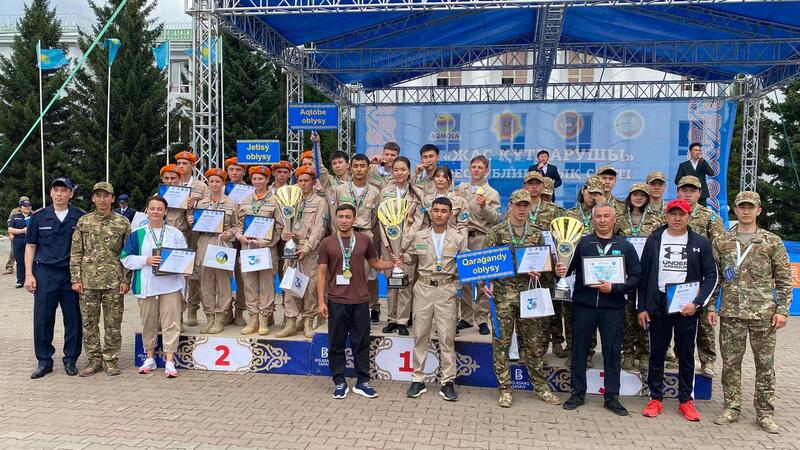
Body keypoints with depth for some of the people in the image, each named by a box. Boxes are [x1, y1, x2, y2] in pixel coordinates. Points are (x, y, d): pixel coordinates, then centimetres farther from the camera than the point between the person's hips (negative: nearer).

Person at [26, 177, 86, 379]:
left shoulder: (80, 217, 2)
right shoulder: (39, 217, 5)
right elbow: (30, 246, 9)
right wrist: (28, 275, 1)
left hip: (72, 275, -1)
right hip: (45, 273, 1)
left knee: (73, 319, 4)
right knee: (42, 319, 3)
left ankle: (70, 360, 17)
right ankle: (44, 361, 17)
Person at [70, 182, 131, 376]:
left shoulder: (123, 223, 2)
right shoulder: (83, 222, 6)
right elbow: (75, 253, 7)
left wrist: (126, 280, -4)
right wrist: (76, 279, -1)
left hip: (114, 281, -1)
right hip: (89, 280, 2)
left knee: (113, 323, 4)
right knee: (89, 322, 7)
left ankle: (111, 360, 16)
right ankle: (94, 360, 20)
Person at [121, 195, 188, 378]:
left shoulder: (175, 233, 5)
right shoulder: (137, 234, 6)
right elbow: (126, 258, 3)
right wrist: (145, 260, -12)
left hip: (171, 285, -1)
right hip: (146, 286, 1)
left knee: (171, 323, -5)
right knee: (149, 323, 10)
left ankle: (169, 361, -1)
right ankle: (150, 358, 25)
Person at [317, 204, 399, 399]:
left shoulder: (364, 240, 4)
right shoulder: (327, 243, 0)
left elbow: (374, 262, 16)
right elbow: (322, 273, 1)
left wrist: (392, 264, -3)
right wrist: (321, 301, -4)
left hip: (360, 301, 1)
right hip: (336, 301, -1)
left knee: (361, 343, 8)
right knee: (336, 343, 7)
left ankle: (362, 382, 21)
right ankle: (339, 382, 21)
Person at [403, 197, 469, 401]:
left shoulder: (459, 238, 3)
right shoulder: (418, 236, 7)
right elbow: (409, 257, 21)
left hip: (447, 290, -2)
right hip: (423, 288, 2)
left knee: (447, 337, 0)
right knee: (420, 334, 6)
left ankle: (448, 382, 11)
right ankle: (418, 380, 17)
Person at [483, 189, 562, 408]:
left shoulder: (536, 234, 9)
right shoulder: (496, 232, 0)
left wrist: (538, 271, -8)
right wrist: (486, 283, -15)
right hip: (503, 293, -2)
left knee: (534, 342, 10)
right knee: (501, 341, 3)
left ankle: (540, 387, 23)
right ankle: (505, 389, 13)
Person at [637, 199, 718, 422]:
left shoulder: (700, 243, 3)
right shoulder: (654, 240, 4)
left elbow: (711, 275, 2)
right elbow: (644, 275, 5)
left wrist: (697, 303, -10)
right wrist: (641, 307, 1)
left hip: (687, 308, 0)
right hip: (658, 306, 1)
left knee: (686, 355, 7)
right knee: (656, 353, 7)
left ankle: (686, 401, 19)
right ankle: (656, 399, 17)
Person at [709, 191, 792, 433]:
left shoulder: (772, 241, 4)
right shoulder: (721, 242, 6)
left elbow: (784, 279, 4)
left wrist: (782, 309, -4)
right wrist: (710, 306, 2)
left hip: (764, 314, -1)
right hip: (731, 313, 1)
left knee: (765, 364, 6)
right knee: (730, 363, 7)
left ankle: (765, 413, 18)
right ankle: (731, 408, 19)